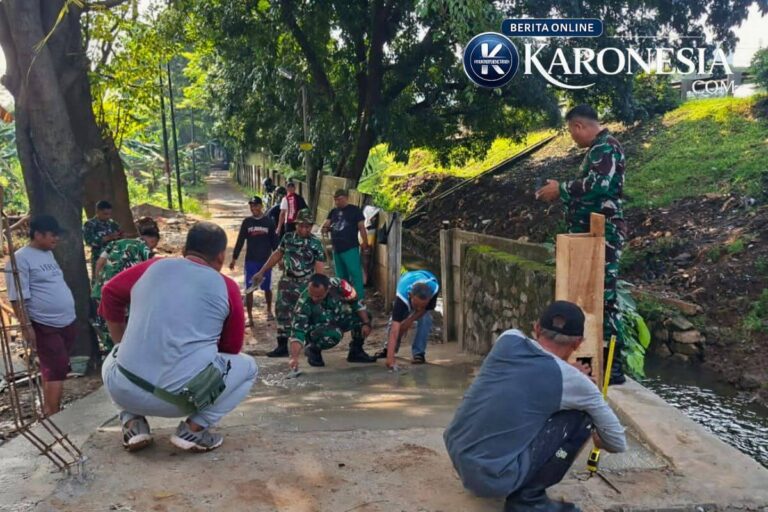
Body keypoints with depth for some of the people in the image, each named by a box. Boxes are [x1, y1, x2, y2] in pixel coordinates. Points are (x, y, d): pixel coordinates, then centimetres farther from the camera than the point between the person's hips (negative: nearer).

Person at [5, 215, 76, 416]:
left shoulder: (48, 253, 12)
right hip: (45, 326, -8)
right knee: (57, 370, -5)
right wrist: (26, 327, -19)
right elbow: (18, 297, -16)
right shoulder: (20, 259, -13)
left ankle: (49, 410, 27)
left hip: (67, 322, 8)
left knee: (52, 369, 16)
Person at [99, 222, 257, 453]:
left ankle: (133, 423, 16)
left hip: (123, 391, 4)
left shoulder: (152, 267, 11)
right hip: (183, 396, -3)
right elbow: (230, 349, 15)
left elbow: (109, 293, 26)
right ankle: (194, 428, 6)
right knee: (247, 366, 21)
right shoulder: (227, 287, 5)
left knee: (112, 363, 38)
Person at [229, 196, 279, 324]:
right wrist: (234, 258, 1)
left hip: (266, 260, 0)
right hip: (250, 261, 0)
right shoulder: (247, 222, 0)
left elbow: (274, 241, 2)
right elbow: (240, 241, 3)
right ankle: (250, 317, 7)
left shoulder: (269, 222, -2)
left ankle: (269, 311, 33)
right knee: (249, 289, -1)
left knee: (267, 288, 11)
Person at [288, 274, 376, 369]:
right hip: (316, 328, -4)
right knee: (333, 334, -36)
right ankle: (313, 350, -4)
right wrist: (294, 357, -43)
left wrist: (366, 323, -16)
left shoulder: (337, 284, -27)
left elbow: (355, 301, -12)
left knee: (363, 316, -17)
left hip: (337, 319, 4)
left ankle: (356, 351, 4)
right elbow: (298, 330, -33)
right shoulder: (304, 302, -32)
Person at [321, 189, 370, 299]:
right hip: (337, 249, 7)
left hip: (350, 249, -6)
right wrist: (325, 228, -11)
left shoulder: (355, 210, -3)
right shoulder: (333, 211, 14)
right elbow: (326, 224, 12)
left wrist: (365, 244, -8)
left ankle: (359, 299, -8)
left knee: (355, 275, -9)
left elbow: (361, 227, -5)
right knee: (341, 276, 16)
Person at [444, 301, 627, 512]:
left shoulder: (508, 338, 3)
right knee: (580, 417, 5)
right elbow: (618, 443, 10)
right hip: (492, 478, -6)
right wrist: (598, 440, 32)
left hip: (456, 457, 6)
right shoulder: (573, 380, -7)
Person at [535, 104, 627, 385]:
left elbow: (598, 184, -27)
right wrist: (562, 192, 11)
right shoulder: (599, 148, 19)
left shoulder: (605, 147, -12)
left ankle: (613, 366, -3)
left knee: (603, 297, -8)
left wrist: (561, 189, -15)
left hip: (602, 235, -10)